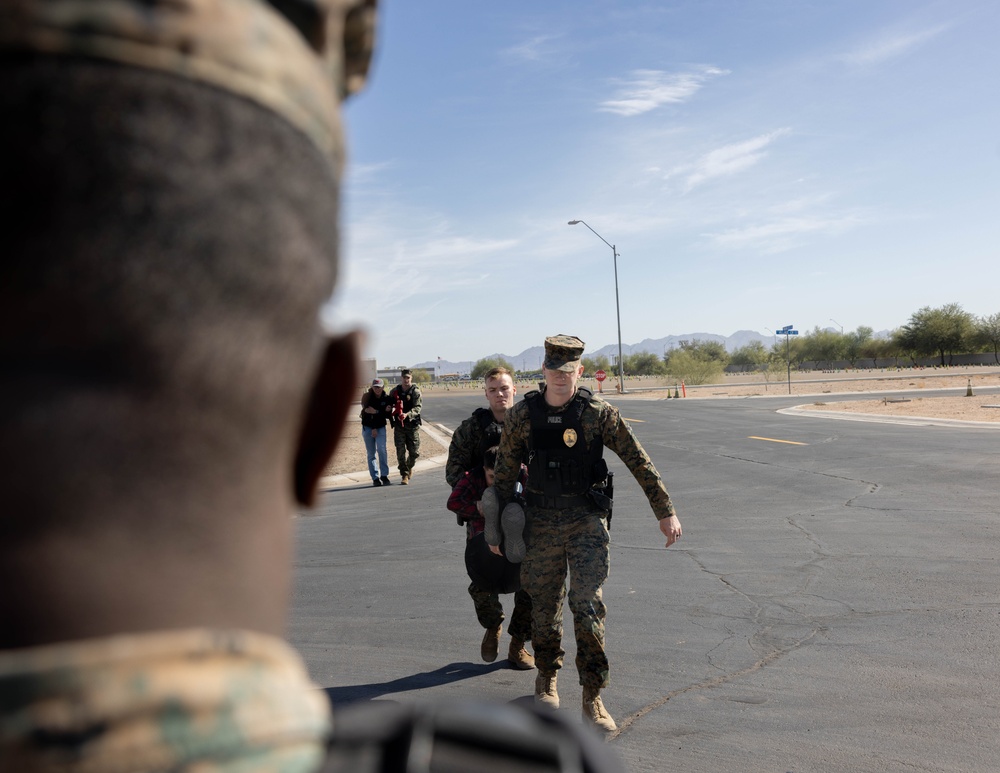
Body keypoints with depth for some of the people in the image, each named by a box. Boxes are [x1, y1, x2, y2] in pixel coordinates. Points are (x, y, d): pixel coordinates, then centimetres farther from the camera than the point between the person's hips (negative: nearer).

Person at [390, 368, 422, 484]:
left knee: (414, 451, 3)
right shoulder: (395, 391, 9)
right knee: (401, 451, -4)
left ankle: (409, 466, 32)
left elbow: (418, 407, -11)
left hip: (412, 424, -2)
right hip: (399, 424, 2)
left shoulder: (415, 391, -2)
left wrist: (407, 414, -28)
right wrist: (391, 409, -6)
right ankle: (404, 475, 6)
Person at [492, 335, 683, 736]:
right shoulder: (522, 415, -2)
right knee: (545, 605, 12)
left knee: (587, 605, -8)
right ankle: (547, 677, 36)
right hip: (541, 521, 2)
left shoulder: (598, 413, -7)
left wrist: (665, 511, -4)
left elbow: (638, 462, -3)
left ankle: (593, 698, 3)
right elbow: (505, 472, 8)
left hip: (587, 520, -2)